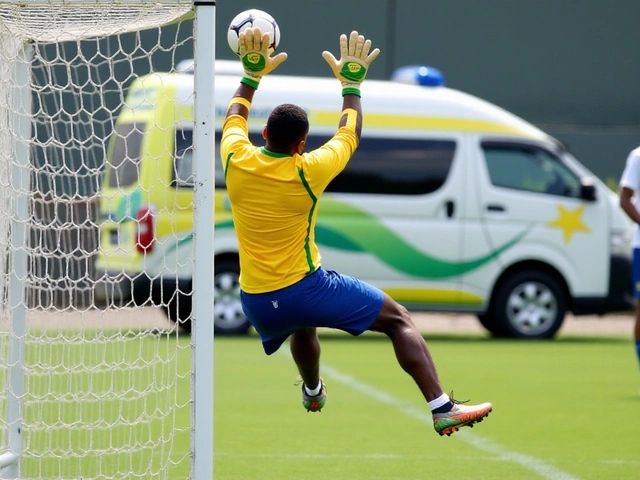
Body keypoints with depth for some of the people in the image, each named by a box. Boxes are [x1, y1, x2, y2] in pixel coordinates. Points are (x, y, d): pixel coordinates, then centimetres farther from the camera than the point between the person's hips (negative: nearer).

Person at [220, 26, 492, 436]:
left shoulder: (236, 161, -7)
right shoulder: (307, 172, -15)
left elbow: (235, 117, 18)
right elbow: (350, 134, 5)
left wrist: (252, 75, 26)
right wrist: (351, 82, 16)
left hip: (256, 303, 5)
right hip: (305, 289, -5)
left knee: (303, 325, 40)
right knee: (398, 319, 3)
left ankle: (313, 393, 65)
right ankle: (442, 410, -8)